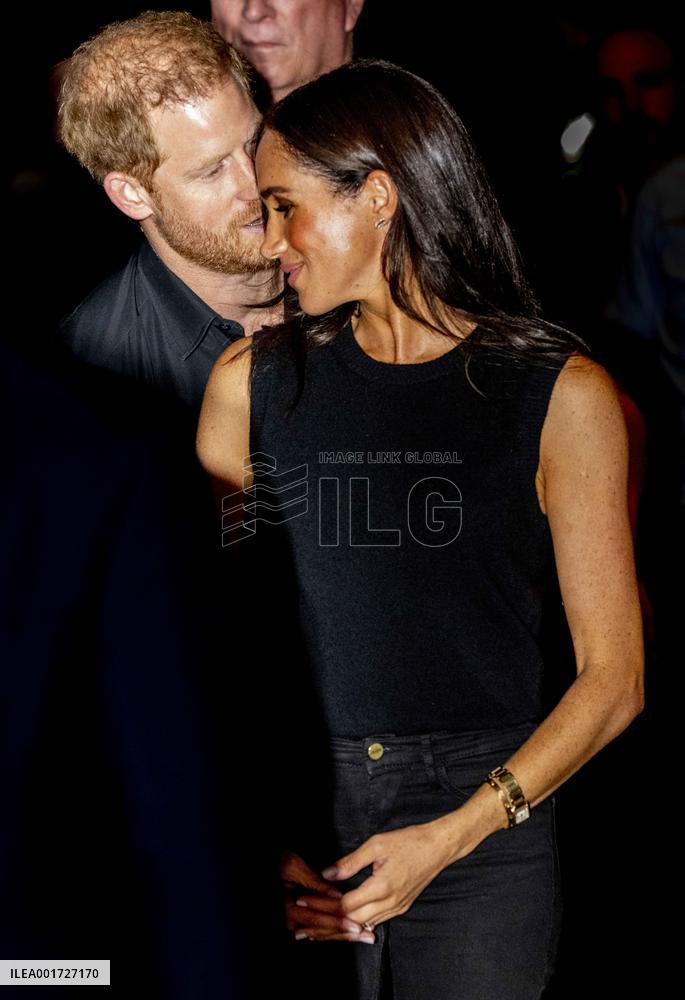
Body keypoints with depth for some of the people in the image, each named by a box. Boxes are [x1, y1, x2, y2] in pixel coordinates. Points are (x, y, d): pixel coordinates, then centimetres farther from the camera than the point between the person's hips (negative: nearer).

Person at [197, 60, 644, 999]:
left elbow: (612, 677, -4)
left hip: (487, 827, -2)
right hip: (295, 810, 2)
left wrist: (450, 837, -13)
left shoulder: (563, 395, -4)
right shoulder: (252, 380, 4)